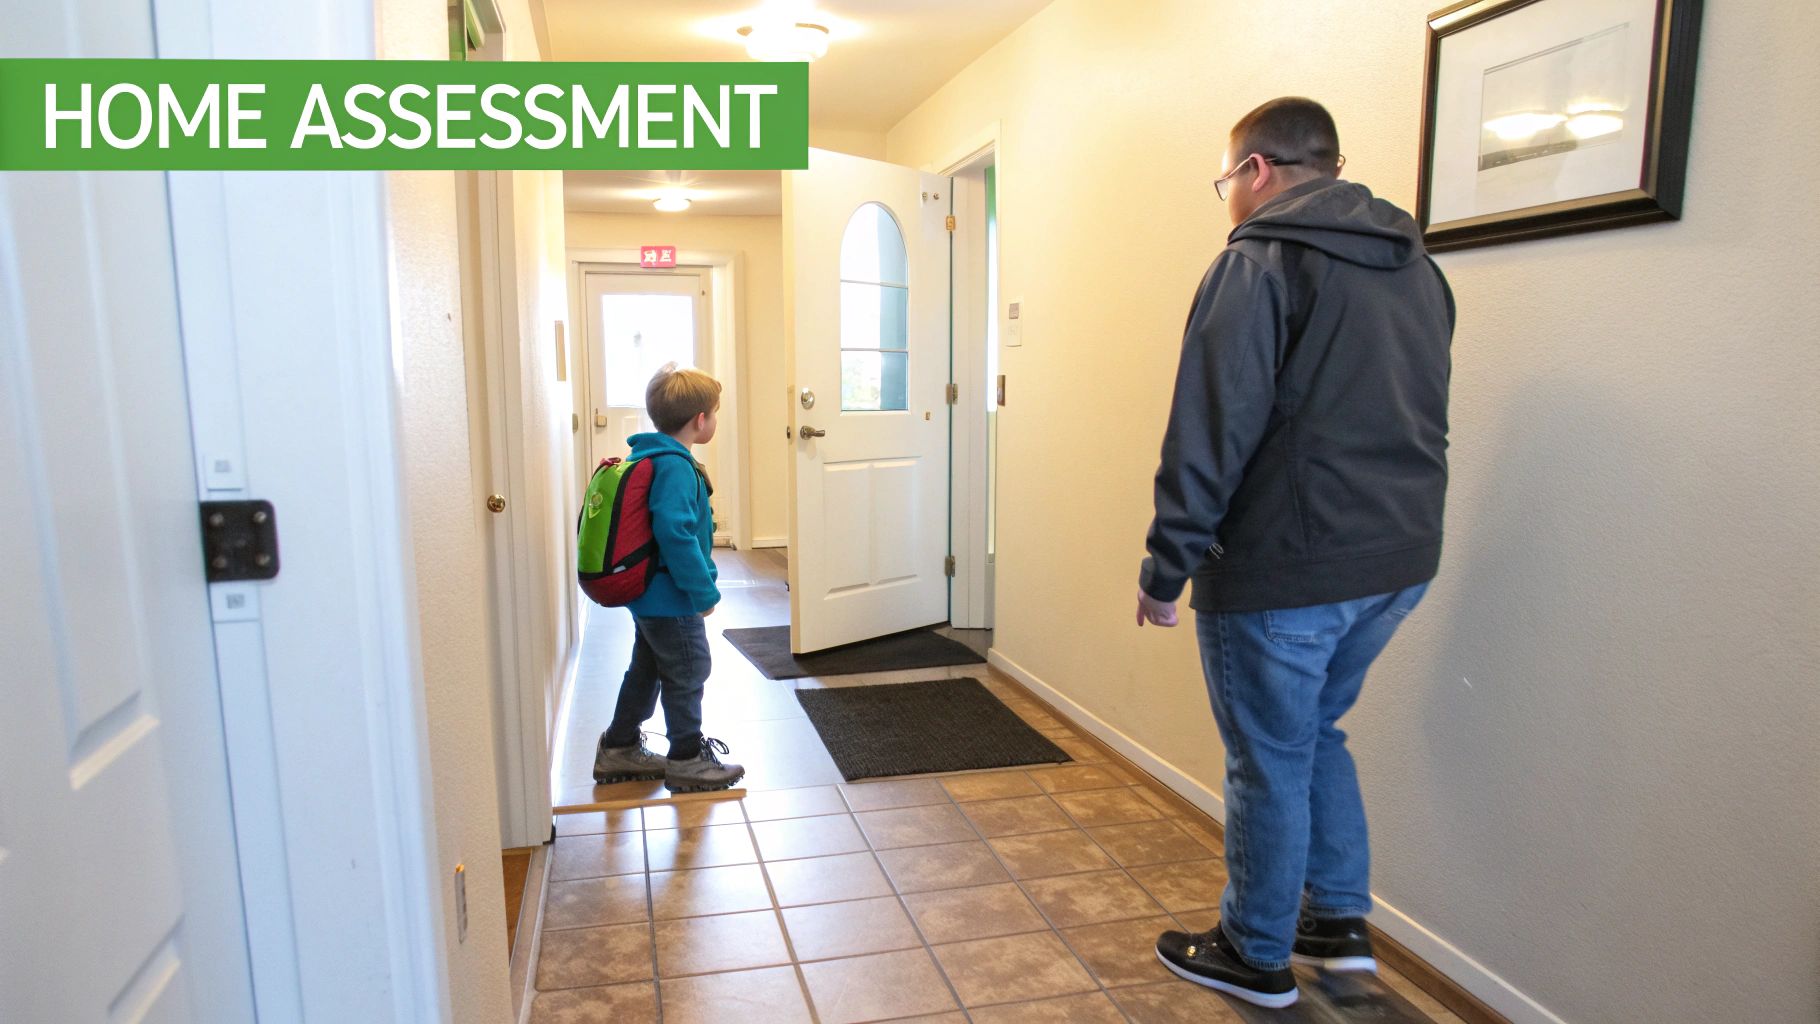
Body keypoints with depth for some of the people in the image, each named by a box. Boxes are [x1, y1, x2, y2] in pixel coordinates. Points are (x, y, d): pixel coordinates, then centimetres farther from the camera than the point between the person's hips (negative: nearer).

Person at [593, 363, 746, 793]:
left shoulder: (650, 457, 9)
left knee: (646, 671, 21)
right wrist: (704, 592, -22)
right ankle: (687, 760, 20)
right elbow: (675, 532, -31)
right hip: (673, 600, -10)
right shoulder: (675, 466, -23)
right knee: (687, 676, 5)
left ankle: (618, 750, 33)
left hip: (649, 595, 10)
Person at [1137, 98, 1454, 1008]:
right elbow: (1419, 426, 18)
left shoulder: (1260, 262, -12)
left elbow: (1212, 433, -18)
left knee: (1271, 762, 8)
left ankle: (1257, 956, 25)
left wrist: (1165, 568, -12)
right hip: (1396, 564, 8)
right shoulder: (1419, 270, 14)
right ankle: (1341, 919, 32)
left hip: (1283, 573, -8)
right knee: (1315, 735, 25)